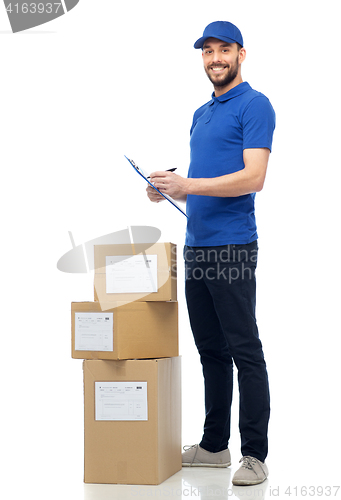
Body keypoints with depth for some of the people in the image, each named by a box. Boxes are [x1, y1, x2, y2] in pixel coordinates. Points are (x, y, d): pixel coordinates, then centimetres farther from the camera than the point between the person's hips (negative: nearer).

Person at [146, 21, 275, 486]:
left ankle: (255, 455, 0)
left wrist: (188, 185, -22)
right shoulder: (202, 114, 20)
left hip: (232, 247, -9)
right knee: (210, 350, 14)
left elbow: (252, 178, -18)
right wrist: (170, 187, 6)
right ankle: (214, 444, 23)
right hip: (196, 246, 9)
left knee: (245, 352, -5)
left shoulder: (254, 105, -7)